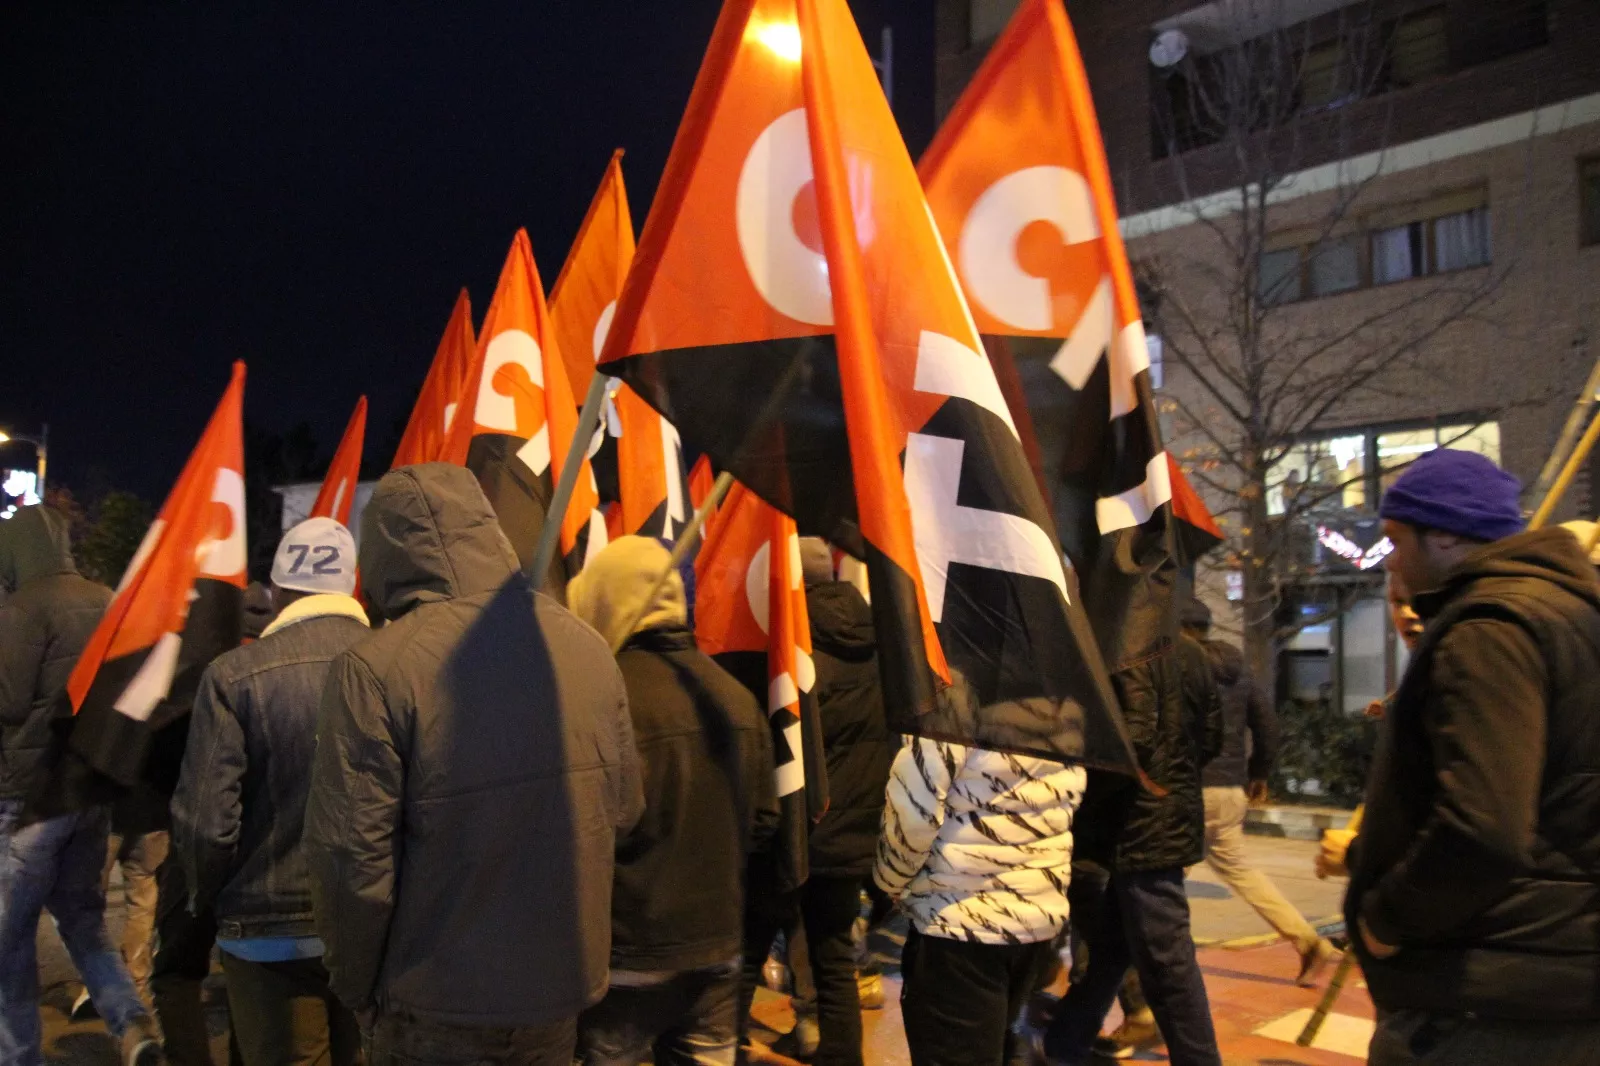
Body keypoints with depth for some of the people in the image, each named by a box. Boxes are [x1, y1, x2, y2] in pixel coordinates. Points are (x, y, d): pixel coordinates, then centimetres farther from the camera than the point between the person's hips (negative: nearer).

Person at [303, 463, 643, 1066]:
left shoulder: (374, 667, -19)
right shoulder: (586, 647, -3)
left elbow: (351, 859, -17)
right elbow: (623, 810, 5)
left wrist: (357, 989, 0)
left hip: (437, 1011, -4)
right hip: (565, 989, 5)